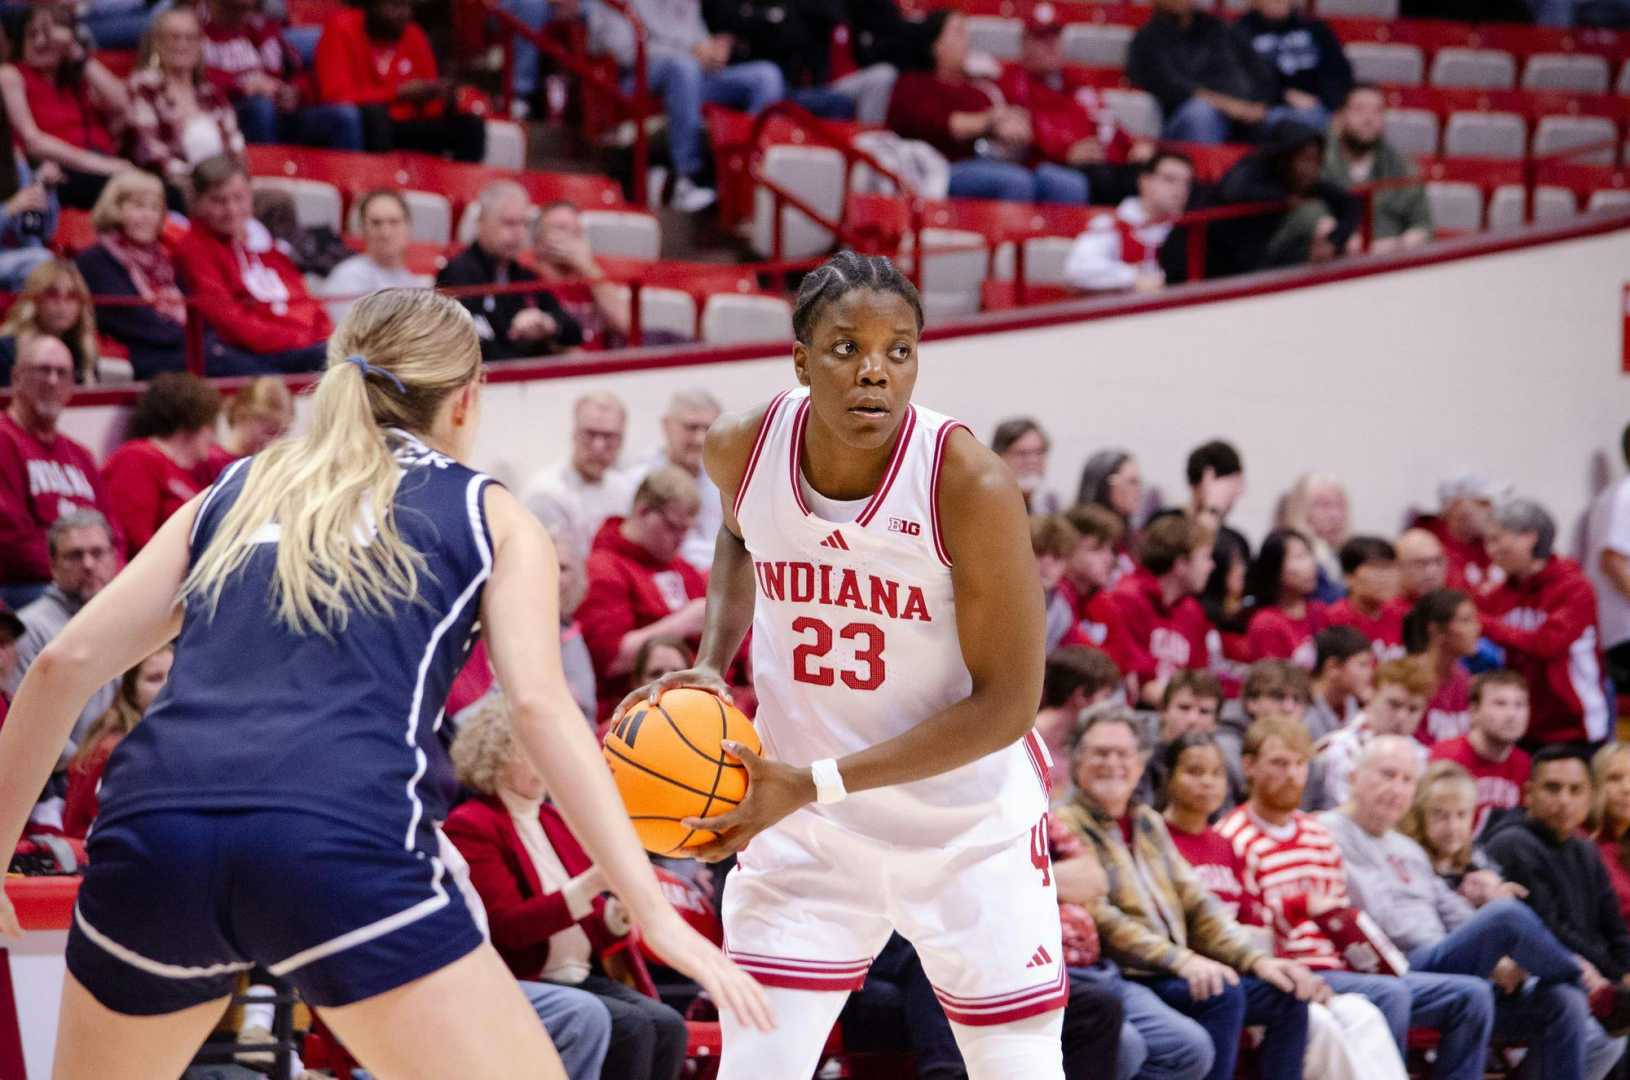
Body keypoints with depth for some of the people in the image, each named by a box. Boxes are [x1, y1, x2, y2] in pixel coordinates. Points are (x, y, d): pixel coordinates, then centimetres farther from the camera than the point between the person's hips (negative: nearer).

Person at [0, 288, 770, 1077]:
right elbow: (540, 707, 4)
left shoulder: (234, 496, 27)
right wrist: (654, 914, -1)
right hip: (343, 842, -4)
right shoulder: (490, 517, 19)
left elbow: (64, 665, 20)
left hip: (152, 832, 4)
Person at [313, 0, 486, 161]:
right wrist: (398, 93, -22)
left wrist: (444, 99, -15)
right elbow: (336, 96, -19)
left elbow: (430, 107, 10)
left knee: (470, 125, -11)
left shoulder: (413, 36, 5)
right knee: (374, 113, -36)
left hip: (404, 127, 5)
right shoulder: (342, 28, -11)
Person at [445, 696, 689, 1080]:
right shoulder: (469, 826, -6)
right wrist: (592, 883, -28)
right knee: (630, 1027, -27)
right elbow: (509, 926, -17)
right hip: (518, 985, -7)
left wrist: (618, 913, -9)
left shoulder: (556, 821, 17)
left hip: (581, 977, 7)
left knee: (666, 1025, -18)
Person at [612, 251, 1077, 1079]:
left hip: (968, 825, -3)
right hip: (805, 830, 3)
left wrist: (815, 784, -25)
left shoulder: (970, 485, -24)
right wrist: (710, 664, -2)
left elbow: (1005, 704, -21)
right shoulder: (744, 449, -11)